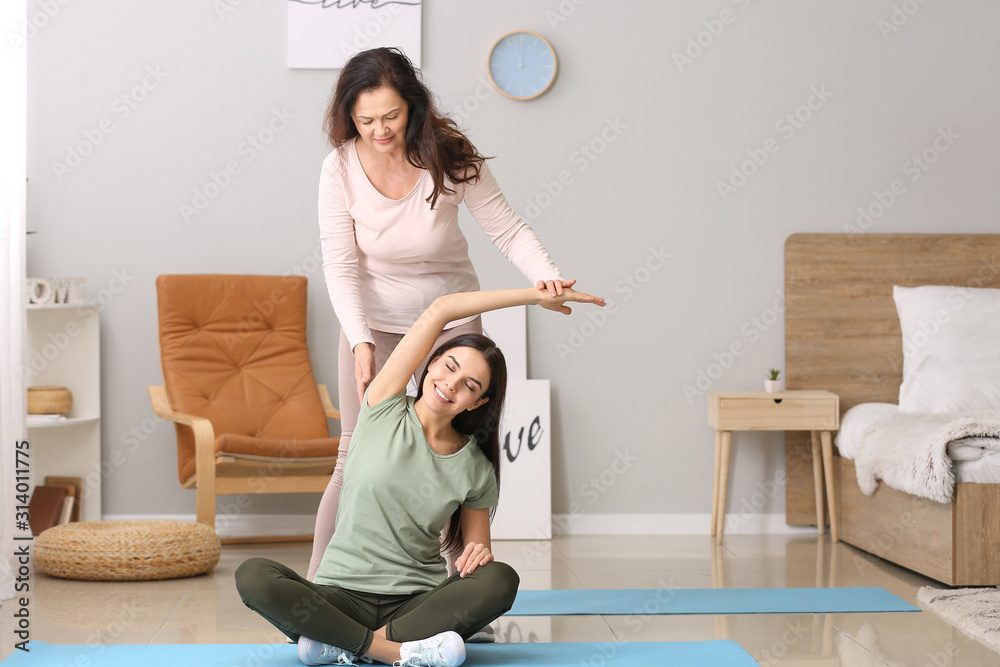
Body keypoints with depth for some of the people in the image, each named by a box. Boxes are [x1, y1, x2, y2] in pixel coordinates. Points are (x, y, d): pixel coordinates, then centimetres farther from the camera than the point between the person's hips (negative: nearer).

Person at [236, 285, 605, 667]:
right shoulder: (385, 412, 0)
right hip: (342, 596, -1)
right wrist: (536, 295, -7)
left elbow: (475, 551, 13)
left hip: (417, 602, 2)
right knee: (253, 577, -29)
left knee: (501, 580, -28)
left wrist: (478, 555, -13)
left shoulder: (476, 471, 3)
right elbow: (439, 311, -6)